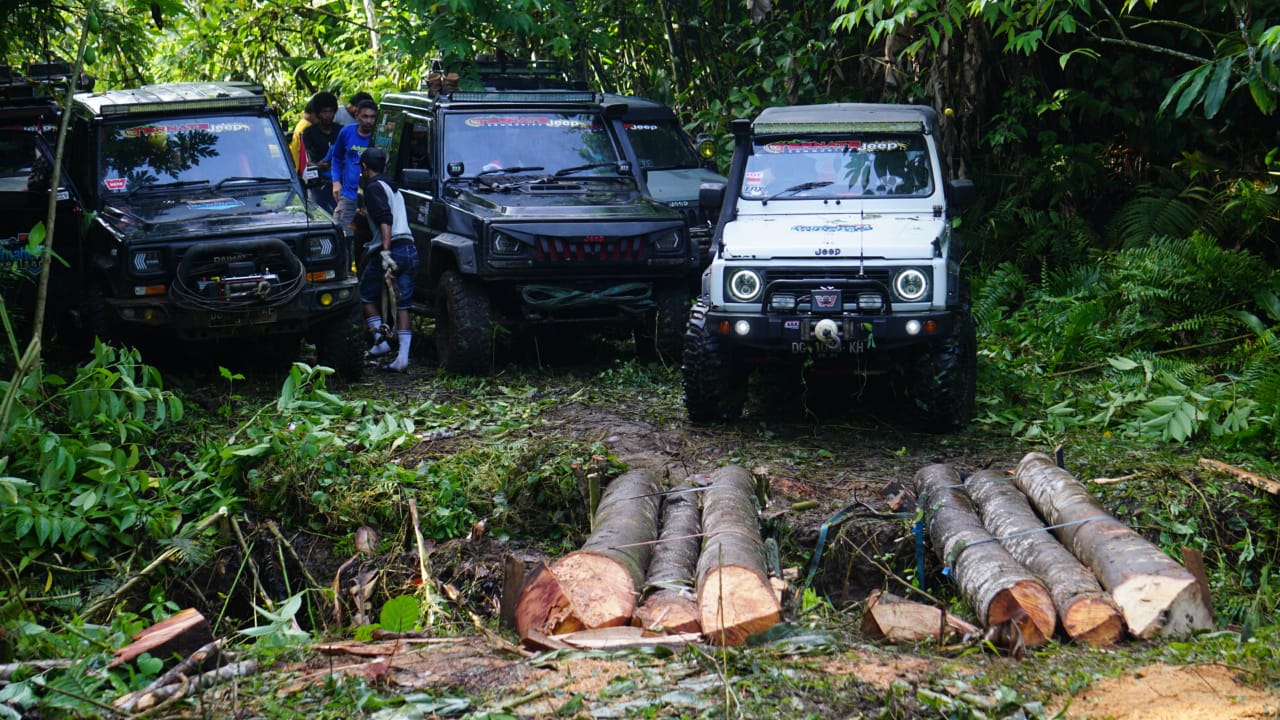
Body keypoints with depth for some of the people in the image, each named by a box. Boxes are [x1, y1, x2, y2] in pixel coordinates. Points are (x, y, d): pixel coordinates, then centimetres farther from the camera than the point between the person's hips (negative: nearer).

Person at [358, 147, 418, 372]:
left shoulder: (374, 187, -2)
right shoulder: (394, 189, 25)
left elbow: (385, 220, -17)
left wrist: (385, 252, -25)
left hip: (391, 250, -7)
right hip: (410, 250, 7)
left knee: (366, 296, 12)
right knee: (402, 305, 5)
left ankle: (380, 341, 1)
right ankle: (402, 357, -2)